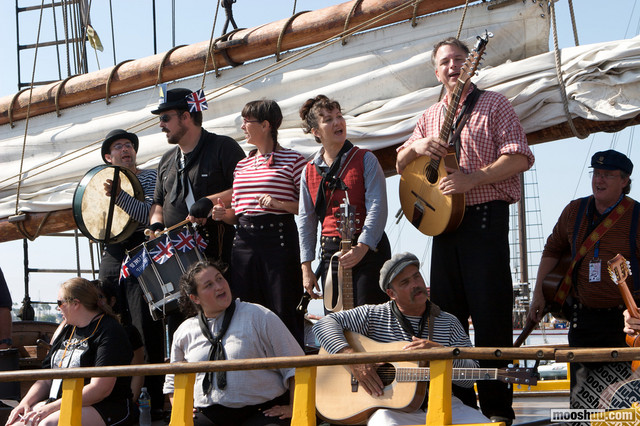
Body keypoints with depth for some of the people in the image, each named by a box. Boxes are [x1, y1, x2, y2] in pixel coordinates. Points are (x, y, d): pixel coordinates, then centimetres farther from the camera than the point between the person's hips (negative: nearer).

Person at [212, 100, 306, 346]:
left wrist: (279, 204, -18)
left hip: (279, 239, -6)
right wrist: (225, 214, 2)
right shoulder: (242, 165, 18)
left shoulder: (292, 161, -1)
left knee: (284, 311, -6)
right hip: (245, 240, 6)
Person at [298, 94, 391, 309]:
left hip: (368, 251, -4)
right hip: (331, 254, 4)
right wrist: (306, 267, 6)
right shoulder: (310, 171, 10)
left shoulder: (365, 159, 0)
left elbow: (377, 207, -9)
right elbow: (306, 220, 12)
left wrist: (362, 247, -21)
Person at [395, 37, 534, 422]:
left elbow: (520, 158, -10)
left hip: (485, 218, -6)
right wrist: (418, 147, -3)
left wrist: (473, 178, -20)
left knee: (491, 316, -7)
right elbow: (401, 164, 19)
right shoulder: (431, 116, 18)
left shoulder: (492, 104, 1)